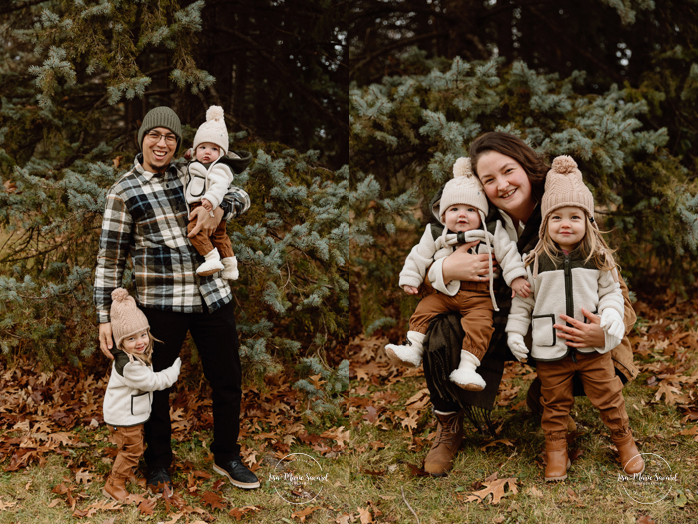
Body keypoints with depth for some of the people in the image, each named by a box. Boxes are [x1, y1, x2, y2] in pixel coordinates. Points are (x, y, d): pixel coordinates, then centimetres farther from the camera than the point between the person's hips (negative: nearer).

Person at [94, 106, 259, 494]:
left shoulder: (191, 175, 8)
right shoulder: (124, 192, -2)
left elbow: (241, 196, 12)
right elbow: (111, 258, -1)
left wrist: (219, 208, -12)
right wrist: (106, 317, -6)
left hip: (213, 295, 4)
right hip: (160, 304, -3)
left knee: (228, 380, 11)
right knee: (157, 385, 9)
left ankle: (227, 457, 32)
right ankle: (159, 464, 31)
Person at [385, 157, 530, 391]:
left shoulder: (492, 235, 5)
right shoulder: (436, 236, 8)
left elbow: (508, 254, 5)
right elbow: (419, 257, 13)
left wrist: (516, 278, -5)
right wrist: (410, 280, 10)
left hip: (478, 297, -2)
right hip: (445, 292, 3)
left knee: (479, 323, -25)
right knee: (424, 308, -16)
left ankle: (467, 368, -27)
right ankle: (412, 349, -10)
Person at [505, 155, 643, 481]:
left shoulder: (598, 259, 0)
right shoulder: (535, 261, -2)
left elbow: (611, 293, 7)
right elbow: (523, 299, 4)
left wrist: (611, 316, -13)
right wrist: (515, 330, -5)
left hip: (592, 346, 1)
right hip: (550, 350, 0)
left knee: (608, 397, 8)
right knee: (555, 403, 10)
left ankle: (624, 441, 30)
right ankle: (555, 449, 26)